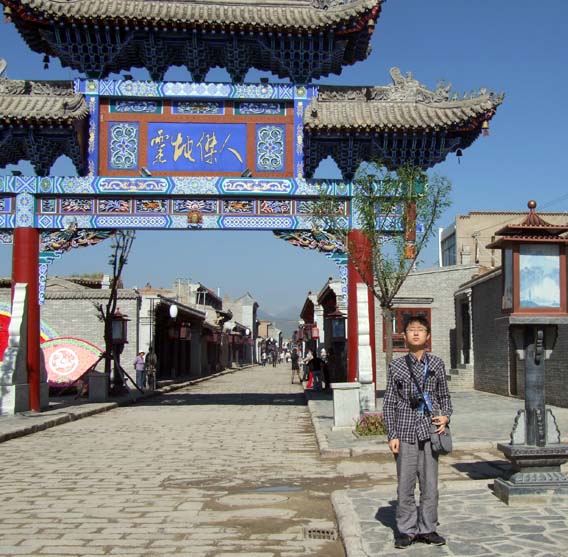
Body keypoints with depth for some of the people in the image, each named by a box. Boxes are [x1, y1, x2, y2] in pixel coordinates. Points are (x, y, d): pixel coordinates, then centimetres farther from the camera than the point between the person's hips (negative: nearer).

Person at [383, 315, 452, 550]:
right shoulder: (396, 366, 1)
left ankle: (427, 528, 20)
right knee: (405, 484, 4)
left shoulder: (436, 363, 6)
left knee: (430, 483, 6)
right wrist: (392, 435, -2)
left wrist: (445, 416, -4)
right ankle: (407, 530, 16)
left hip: (430, 431, 1)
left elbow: (444, 395, 15)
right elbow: (389, 403, 3)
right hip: (405, 433, -1)